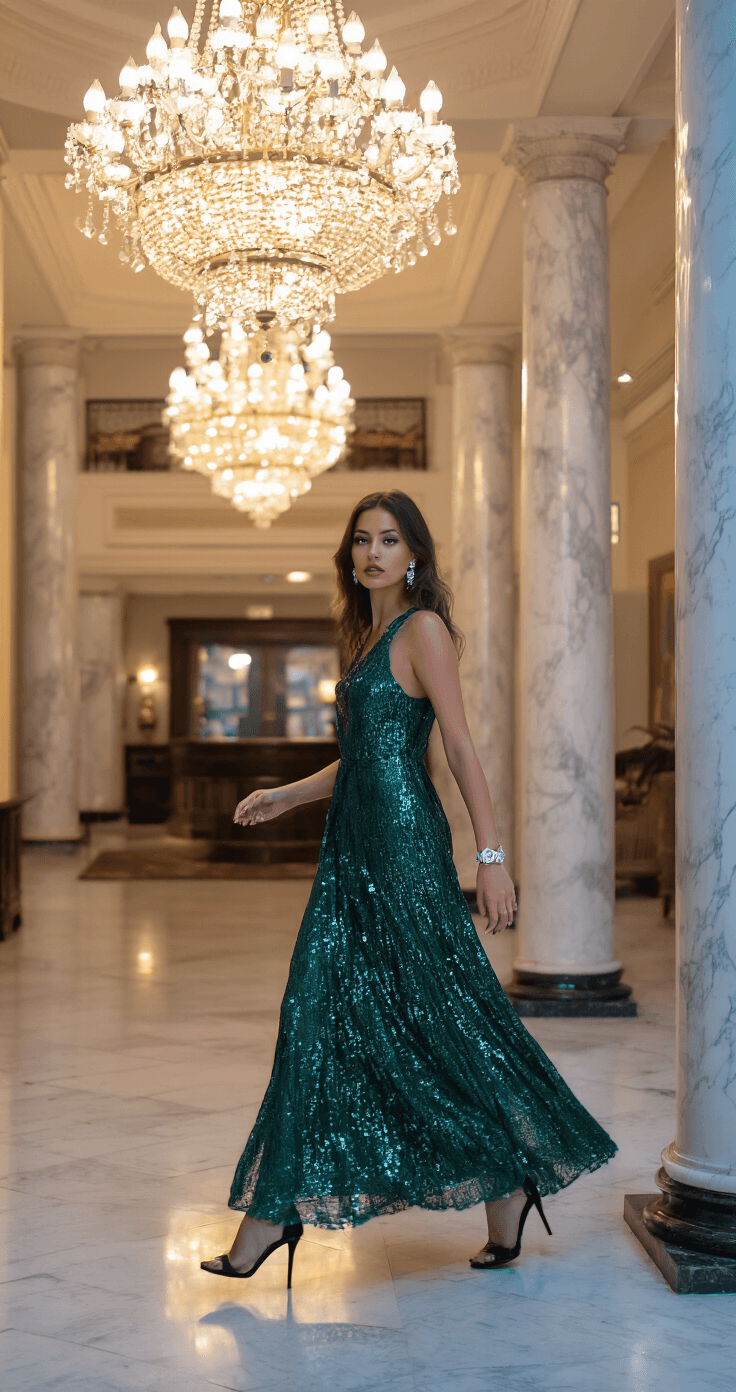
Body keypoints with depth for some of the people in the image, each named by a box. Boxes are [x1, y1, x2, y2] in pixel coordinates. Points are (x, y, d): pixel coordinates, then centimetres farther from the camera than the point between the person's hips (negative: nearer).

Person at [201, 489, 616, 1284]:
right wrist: (286, 796, 18)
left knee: (441, 1013, -2)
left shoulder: (423, 630, -7)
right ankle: (279, 1206, 10)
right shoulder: (369, 635, 17)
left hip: (404, 843, -9)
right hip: (355, 846, 9)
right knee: (324, 1016, 6)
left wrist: (492, 857, -17)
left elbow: (461, 750, -13)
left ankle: (512, 1177, 16)